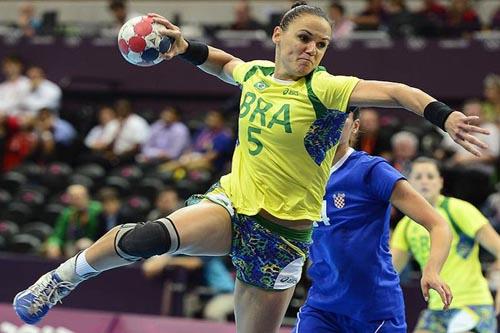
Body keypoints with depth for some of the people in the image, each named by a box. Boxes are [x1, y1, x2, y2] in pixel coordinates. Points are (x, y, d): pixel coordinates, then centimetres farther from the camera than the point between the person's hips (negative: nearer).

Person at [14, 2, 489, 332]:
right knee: (153, 236, -27)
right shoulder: (255, 73, 4)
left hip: (283, 230, -2)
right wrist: (185, 48, 14)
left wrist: (443, 116, -44)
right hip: (231, 202, 2)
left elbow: (394, 91, -28)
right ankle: (67, 276, -4)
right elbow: (224, 63, 29)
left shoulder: (324, 89, -13)